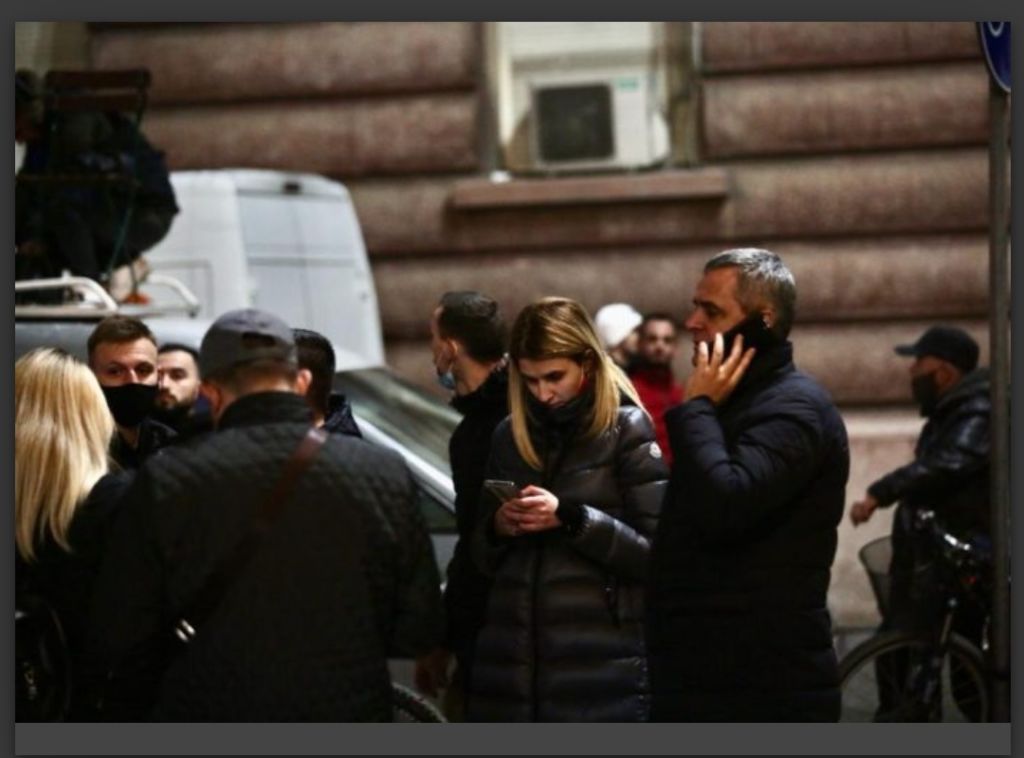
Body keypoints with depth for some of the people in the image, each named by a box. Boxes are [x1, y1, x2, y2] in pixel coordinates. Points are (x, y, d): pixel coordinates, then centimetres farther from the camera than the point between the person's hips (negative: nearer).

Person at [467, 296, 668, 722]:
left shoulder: (627, 430, 0)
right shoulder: (509, 436, 13)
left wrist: (572, 518, -15)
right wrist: (497, 527, -3)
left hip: (601, 670, -4)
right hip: (510, 665, 5)